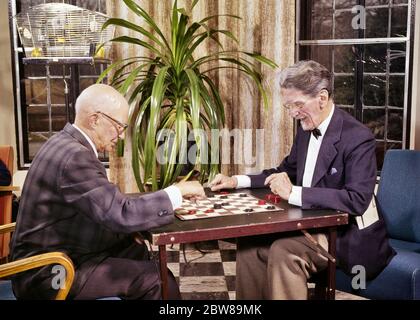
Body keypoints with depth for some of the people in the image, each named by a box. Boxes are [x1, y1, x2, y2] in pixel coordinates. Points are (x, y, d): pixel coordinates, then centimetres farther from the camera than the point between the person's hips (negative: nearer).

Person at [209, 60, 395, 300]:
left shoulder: (359, 138, -19)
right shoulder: (307, 127, 5)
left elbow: (357, 200, -28)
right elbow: (287, 171, 19)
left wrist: (293, 193, -31)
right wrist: (237, 181, 7)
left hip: (342, 233, -8)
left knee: (284, 252, -29)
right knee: (249, 242, -5)